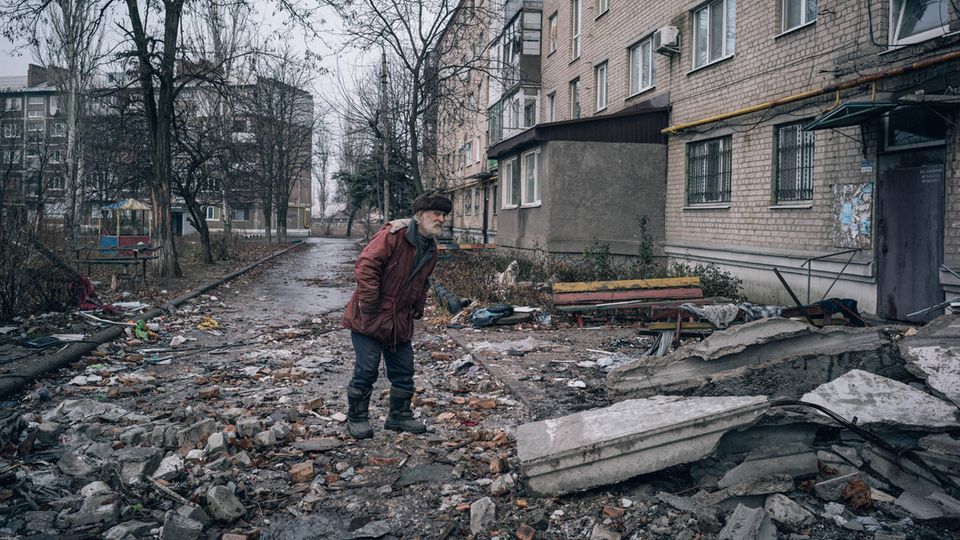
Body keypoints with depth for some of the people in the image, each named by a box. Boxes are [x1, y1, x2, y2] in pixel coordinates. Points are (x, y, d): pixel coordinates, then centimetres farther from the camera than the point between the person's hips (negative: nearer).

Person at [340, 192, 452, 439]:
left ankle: (399, 416, 28)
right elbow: (366, 266, -23)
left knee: (404, 371, 11)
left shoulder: (431, 249, 9)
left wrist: (418, 308, 16)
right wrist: (370, 308, -22)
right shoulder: (394, 234, -18)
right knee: (367, 370, -2)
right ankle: (356, 418, 16)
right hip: (370, 319, -7)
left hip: (400, 320, 8)